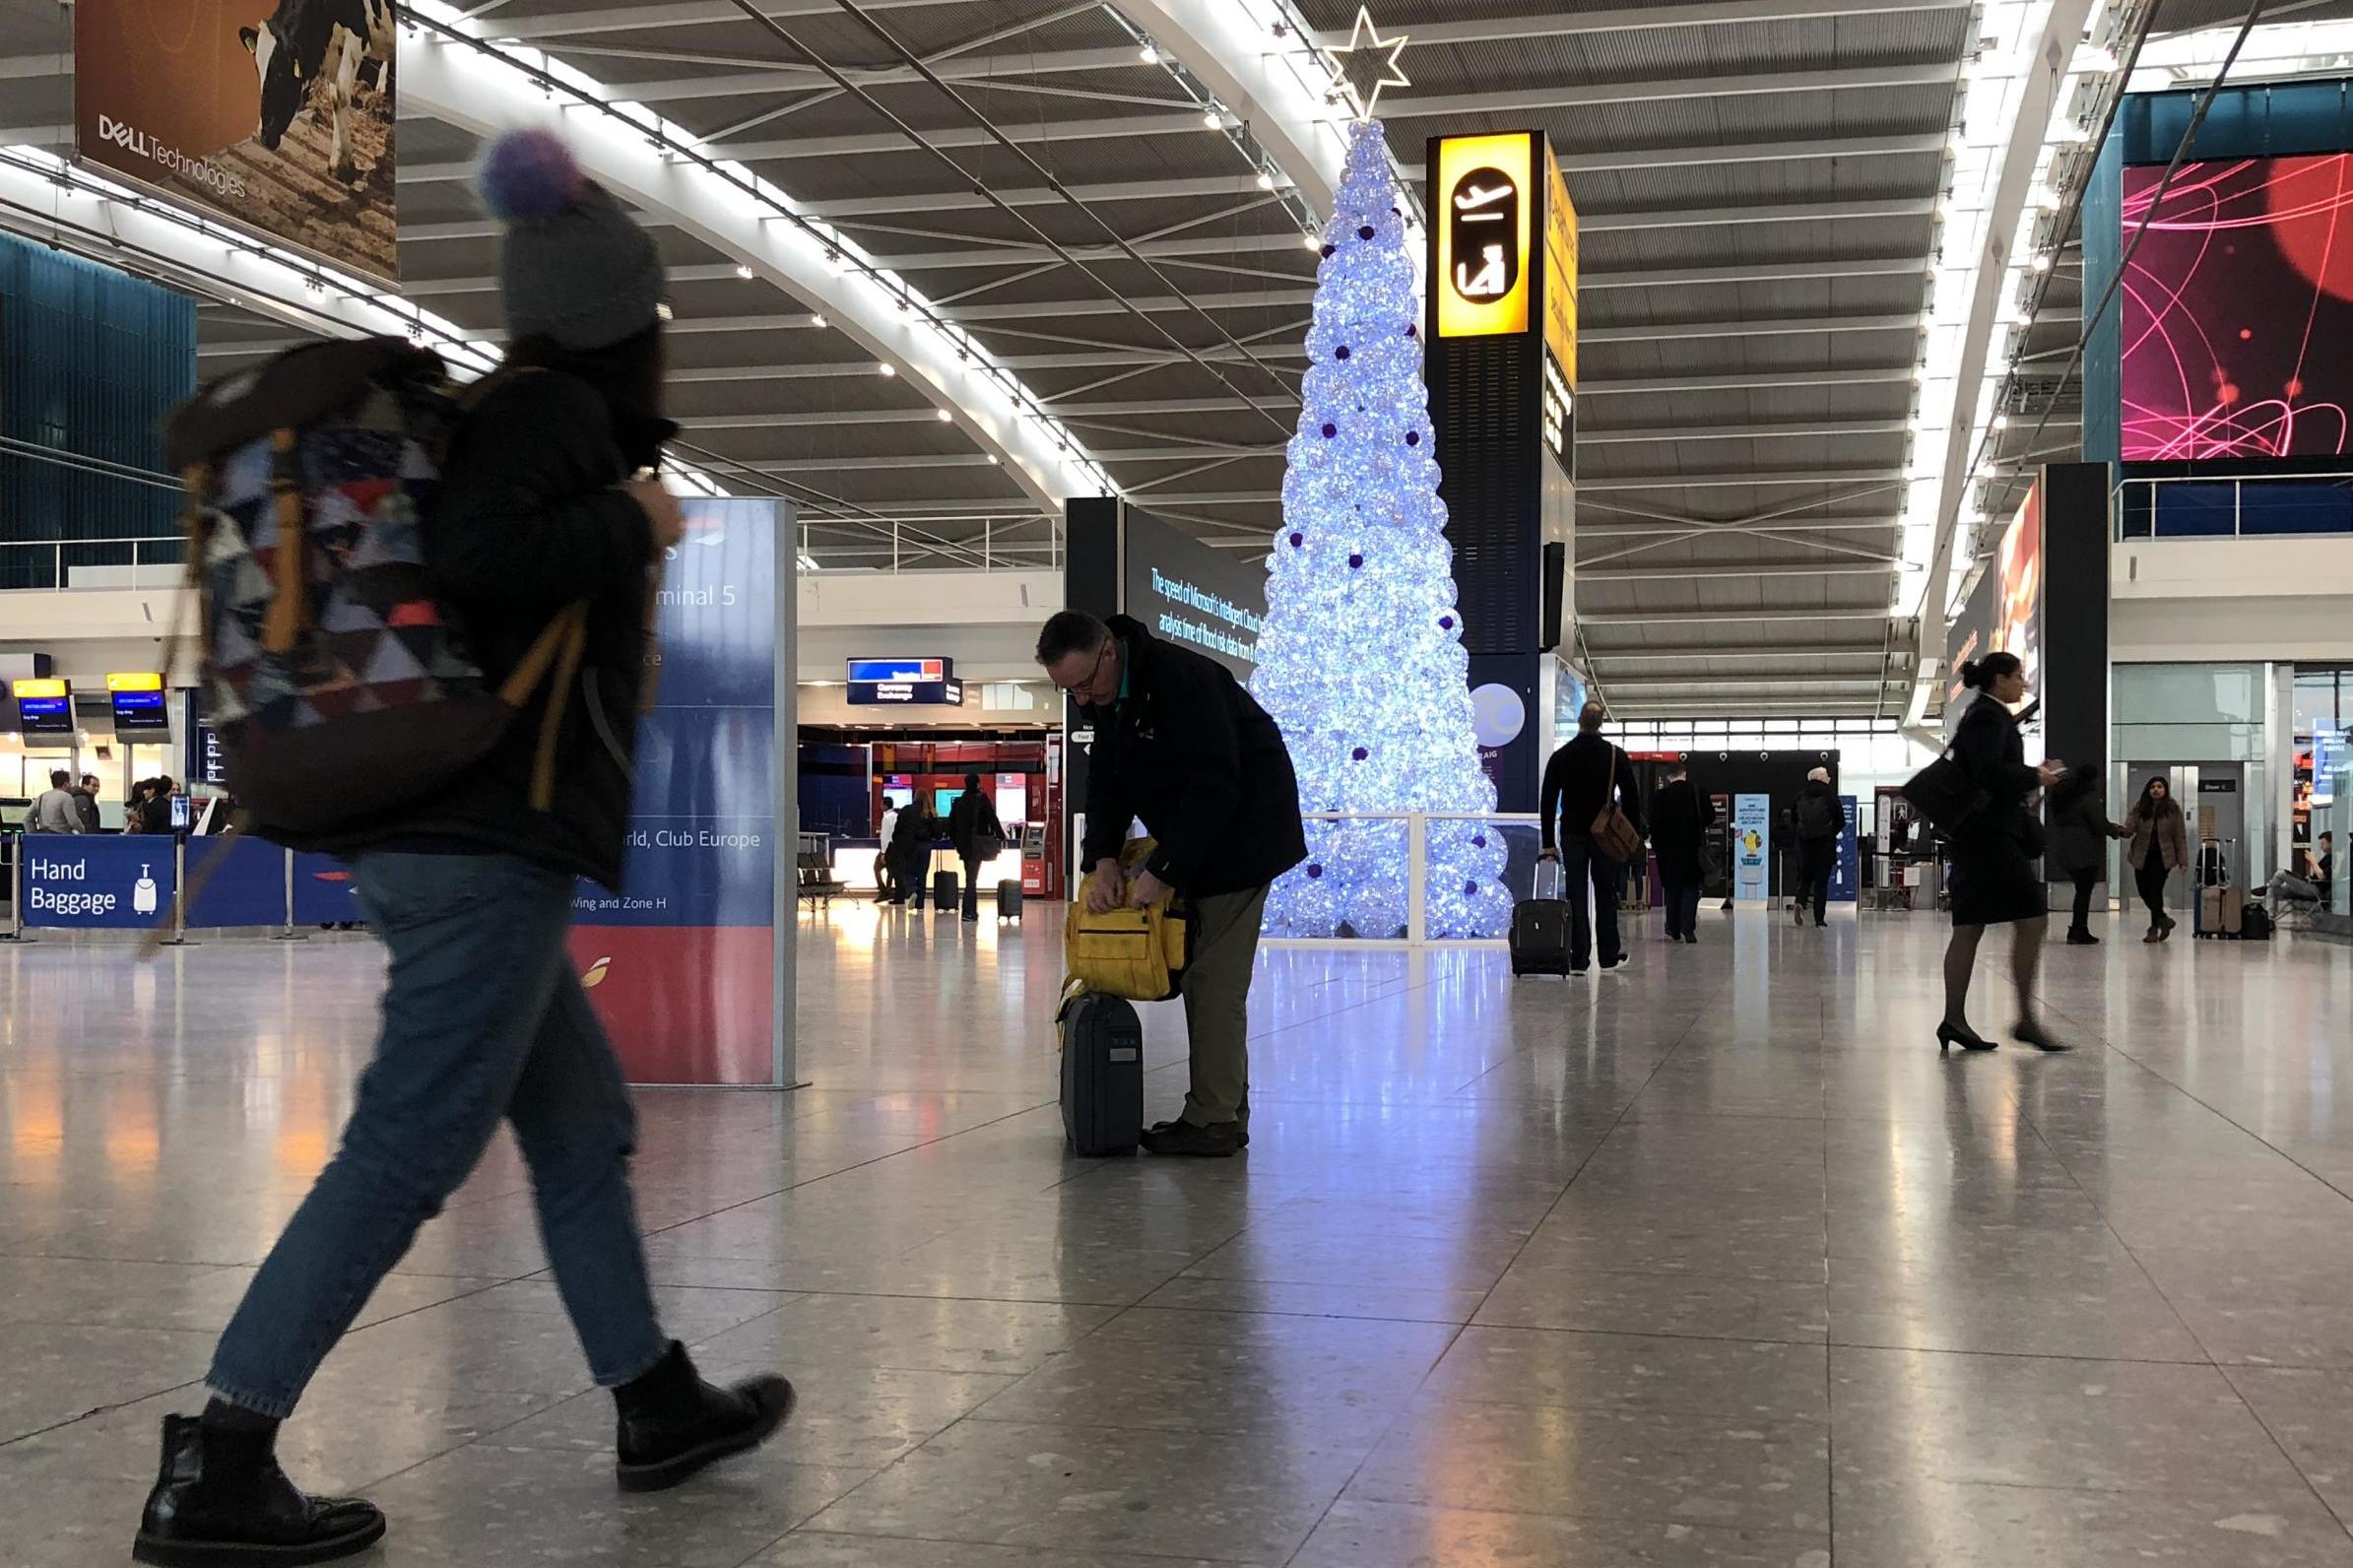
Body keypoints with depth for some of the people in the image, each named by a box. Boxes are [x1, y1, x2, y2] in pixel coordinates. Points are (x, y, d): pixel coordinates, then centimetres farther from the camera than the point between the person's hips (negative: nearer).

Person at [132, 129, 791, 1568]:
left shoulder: (508, 415, 18)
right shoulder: (556, 410, -6)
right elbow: (476, 558, -21)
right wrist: (629, 522, -10)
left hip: (427, 839, 10)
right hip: (496, 837, -10)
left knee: (584, 1126, 15)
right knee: (409, 1150, -9)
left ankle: (660, 1407, 24)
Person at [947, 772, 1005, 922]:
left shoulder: (958, 802, 6)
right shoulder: (981, 799, -10)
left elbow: (951, 824, 11)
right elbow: (992, 819, -11)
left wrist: (955, 841, 20)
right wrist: (1001, 837, -3)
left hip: (963, 843, 5)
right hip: (977, 844, -5)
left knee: (971, 877, 14)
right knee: (972, 878, -5)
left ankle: (972, 911, 17)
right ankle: (968, 912, -9)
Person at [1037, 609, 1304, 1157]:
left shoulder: (1182, 679, -26)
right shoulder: (1109, 695, 4)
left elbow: (1214, 787, -29)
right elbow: (1106, 782, 6)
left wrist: (1162, 871, -26)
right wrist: (1103, 859, -10)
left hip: (1242, 834, -9)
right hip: (1198, 838, 9)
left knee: (1215, 974, -10)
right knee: (1204, 973, 10)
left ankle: (1215, 1122, -7)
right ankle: (1222, 1113, 15)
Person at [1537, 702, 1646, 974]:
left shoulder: (1560, 757, 1)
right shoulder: (1616, 756, -2)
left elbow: (1547, 802, 1)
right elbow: (1631, 797, -2)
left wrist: (1549, 842, 5)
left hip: (1572, 834, 1)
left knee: (1575, 896, 2)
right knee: (1606, 895, 9)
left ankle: (1578, 960, -2)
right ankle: (1609, 957, 12)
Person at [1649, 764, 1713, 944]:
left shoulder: (1660, 796, -4)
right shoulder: (1697, 792, -3)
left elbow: (1654, 824, -5)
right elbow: (1710, 817, 1)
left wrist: (1656, 845, 5)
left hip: (1669, 849, 1)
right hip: (1693, 848, -1)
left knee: (1673, 888, 10)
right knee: (1690, 887, 2)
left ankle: (1673, 930, 11)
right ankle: (1688, 929, -12)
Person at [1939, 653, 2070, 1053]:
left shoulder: (1985, 716, 21)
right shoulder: (1988, 717, -10)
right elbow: (1989, 772, -21)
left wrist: (2033, 774, 12)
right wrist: (2036, 777, -9)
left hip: (1980, 835, 11)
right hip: (1990, 834, -11)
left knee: (1969, 929, 7)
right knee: (2032, 919, -9)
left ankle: (1954, 1019, 6)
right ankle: (2026, 1018, -7)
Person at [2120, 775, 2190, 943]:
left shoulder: (2173, 809, -3)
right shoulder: (2139, 808, 1)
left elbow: (2180, 836, -2)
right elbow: (2130, 828, -10)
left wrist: (2183, 861, -6)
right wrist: (2121, 829, -35)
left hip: (2162, 857, -3)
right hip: (2142, 856, 3)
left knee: (2155, 891, -8)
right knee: (2143, 891, 4)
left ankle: (2154, 928, 5)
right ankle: (2163, 920, 28)